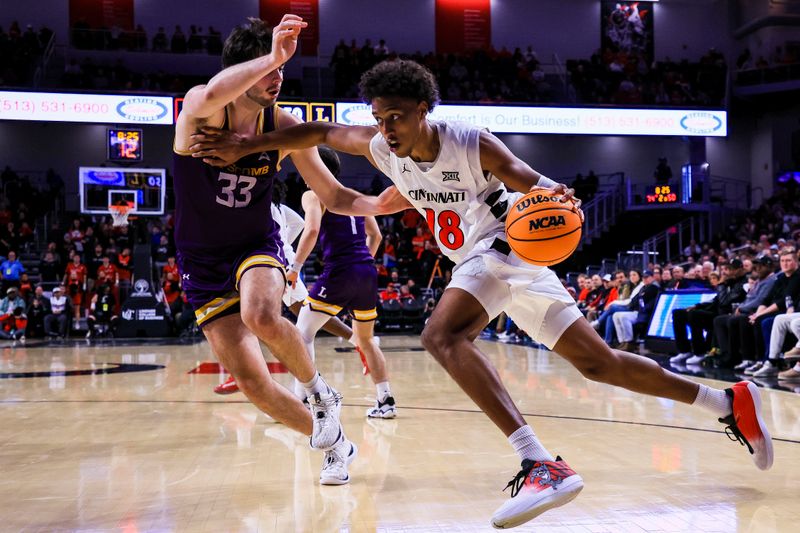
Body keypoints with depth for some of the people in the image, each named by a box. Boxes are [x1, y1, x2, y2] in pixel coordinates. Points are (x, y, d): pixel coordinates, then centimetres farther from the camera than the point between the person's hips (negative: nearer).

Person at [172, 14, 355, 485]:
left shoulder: (282, 126, -9)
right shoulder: (200, 110, -19)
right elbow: (211, 95, -46)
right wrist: (272, 56, -47)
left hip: (258, 244, 0)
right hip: (204, 262, 0)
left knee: (261, 316, -36)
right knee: (251, 382, -4)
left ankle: (319, 390, -6)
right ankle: (333, 442, 20)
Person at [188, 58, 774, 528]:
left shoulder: (473, 144, -19)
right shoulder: (383, 147, -2)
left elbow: (539, 185, -19)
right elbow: (319, 131, 7)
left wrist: (558, 197, -43)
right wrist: (242, 146, 2)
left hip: (504, 249, -7)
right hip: (476, 261, 7)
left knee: (443, 335, -32)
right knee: (598, 362, 10)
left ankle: (542, 465, -41)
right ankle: (729, 401, 22)